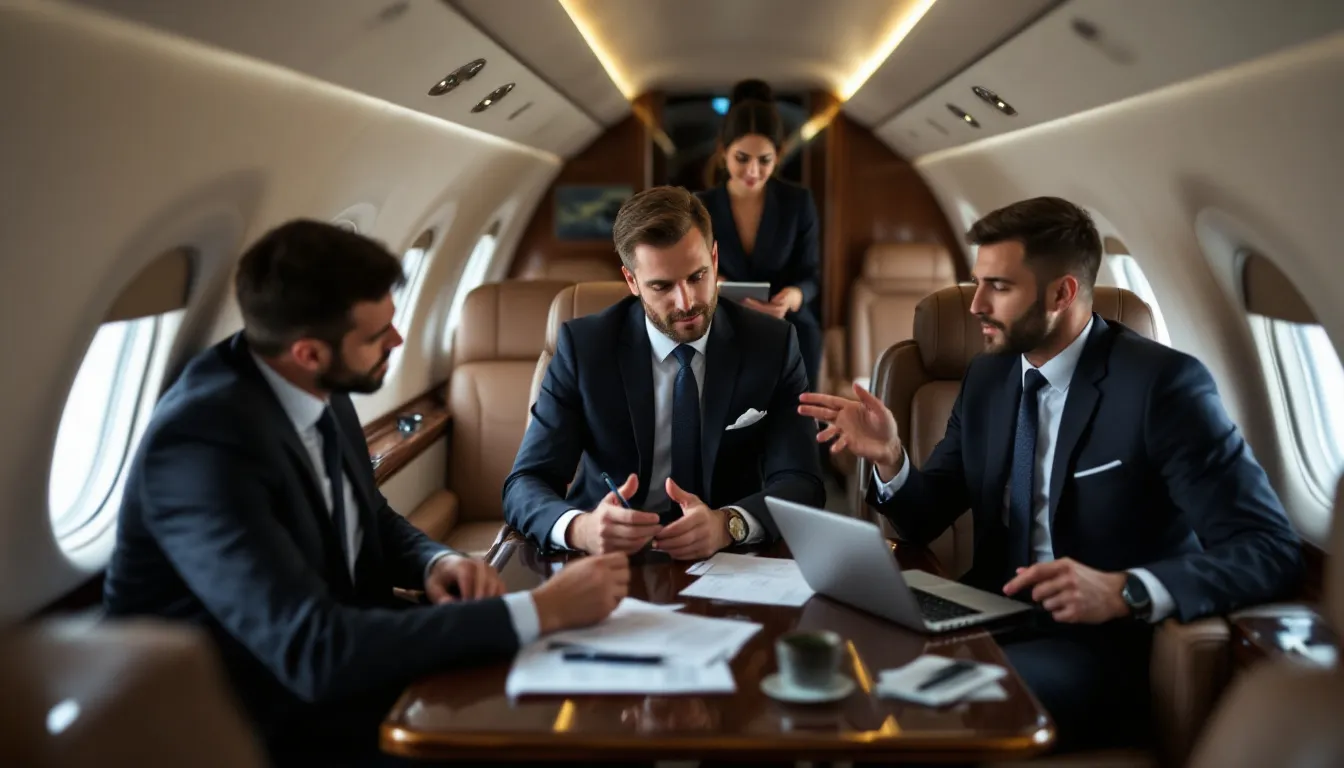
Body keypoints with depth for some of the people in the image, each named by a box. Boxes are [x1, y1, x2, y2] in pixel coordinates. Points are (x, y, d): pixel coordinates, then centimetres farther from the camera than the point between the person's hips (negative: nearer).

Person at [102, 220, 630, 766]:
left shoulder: (316, 388, -6)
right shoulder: (205, 443, -30)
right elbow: (315, 653, -37)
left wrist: (436, 562, -12)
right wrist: (541, 611, -36)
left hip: (343, 644, 7)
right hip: (271, 719, -7)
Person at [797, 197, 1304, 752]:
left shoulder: (1162, 383, -12)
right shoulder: (987, 376, 8)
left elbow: (1271, 551, -16)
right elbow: (924, 523, 11)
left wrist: (1126, 591, -32)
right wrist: (889, 457, -11)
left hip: (1102, 641, -5)